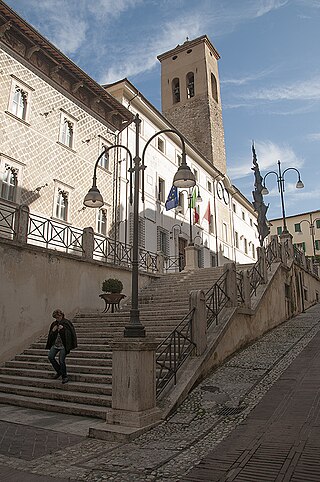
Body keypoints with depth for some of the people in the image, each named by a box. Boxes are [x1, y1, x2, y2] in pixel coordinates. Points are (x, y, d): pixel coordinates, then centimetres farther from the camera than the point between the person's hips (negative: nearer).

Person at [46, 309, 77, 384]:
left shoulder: (67, 323, -5)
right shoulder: (54, 324, 12)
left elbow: (71, 333, -10)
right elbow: (50, 336, 17)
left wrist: (63, 329, -21)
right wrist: (53, 331, -4)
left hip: (63, 345, -6)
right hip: (55, 344, 6)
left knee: (61, 360, -8)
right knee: (50, 356, -8)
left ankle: (65, 377, 11)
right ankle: (59, 371, 13)